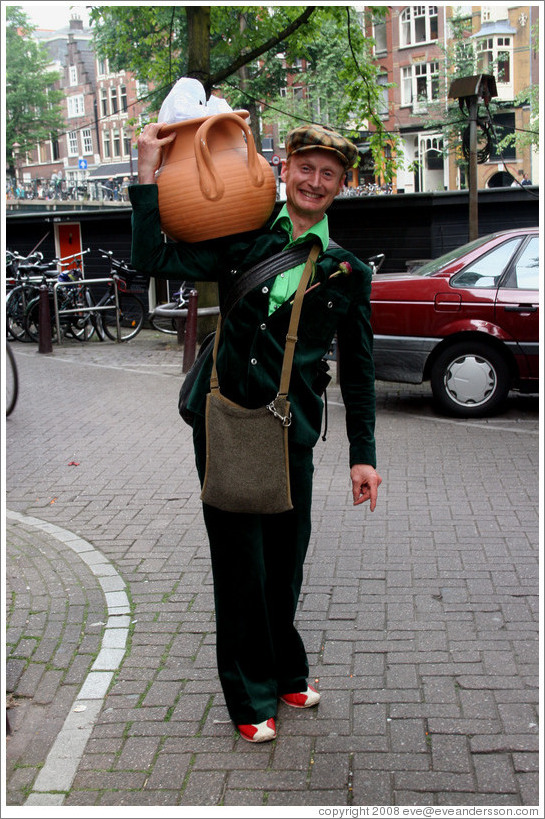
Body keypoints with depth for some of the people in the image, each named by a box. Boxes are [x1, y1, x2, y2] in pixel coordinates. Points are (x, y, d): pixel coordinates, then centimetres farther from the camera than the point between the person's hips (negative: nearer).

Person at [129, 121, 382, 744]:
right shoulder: (244, 240, 6)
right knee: (240, 564, 5)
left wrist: (363, 454, 7)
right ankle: (252, 698, 22)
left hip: (290, 432, 1)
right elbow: (154, 260, -4)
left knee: (284, 564, 11)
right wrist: (148, 174, -7)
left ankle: (286, 674, 36)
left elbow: (357, 371, 10)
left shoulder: (348, 273, 8)